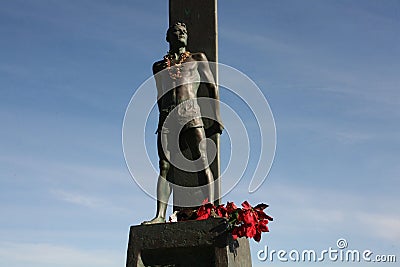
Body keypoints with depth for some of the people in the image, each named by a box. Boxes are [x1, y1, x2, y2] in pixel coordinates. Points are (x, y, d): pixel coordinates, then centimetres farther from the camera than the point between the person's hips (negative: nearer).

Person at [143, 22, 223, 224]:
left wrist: (216, 119, 3)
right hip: (167, 117, 2)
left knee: (202, 164, -10)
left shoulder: (197, 59, 18)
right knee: (164, 167, -7)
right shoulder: (158, 67, 23)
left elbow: (212, 88, 13)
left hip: (190, 115, -2)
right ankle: (160, 215, -13)